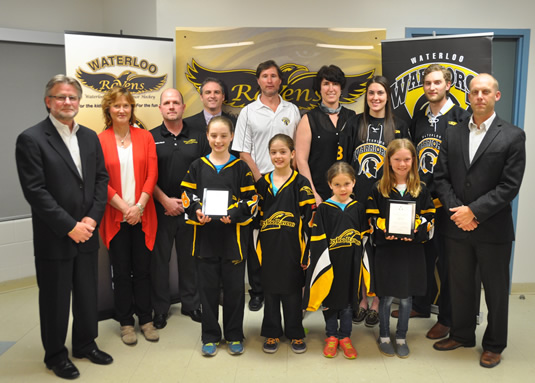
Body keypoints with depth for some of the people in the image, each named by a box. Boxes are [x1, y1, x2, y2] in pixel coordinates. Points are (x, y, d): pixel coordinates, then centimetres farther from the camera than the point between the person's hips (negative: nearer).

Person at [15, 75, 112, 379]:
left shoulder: (90, 137, 8)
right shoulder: (31, 139, -10)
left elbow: (101, 179, 7)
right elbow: (35, 191, -15)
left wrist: (92, 219, -6)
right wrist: (70, 227, -17)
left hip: (87, 233, 5)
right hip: (54, 238, -5)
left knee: (88, 294, 17)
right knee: (56, 299, 10)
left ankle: (86, 344, 36)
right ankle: (56, 354, 29)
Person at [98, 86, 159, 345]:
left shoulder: (145, 137, 5)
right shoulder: (100, 140, -1)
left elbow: (152, 175, 0)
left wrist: (139, 206, -10)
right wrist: (124, 207, -12)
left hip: (142, 215, 1)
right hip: (115, 216, -1)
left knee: (143, 269, 8)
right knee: (121, 272, 7)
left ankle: (146, 319, 23)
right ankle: (126, 323, 22)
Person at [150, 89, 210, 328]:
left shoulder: (198, 137, 6)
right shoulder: (151, 137, 2)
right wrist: (165, 200, -10)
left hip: (190, 209, 1)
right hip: (161, 208, -1)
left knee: (189, 257, 11)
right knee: (159, 258, 6)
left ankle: (191, 304, 26)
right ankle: (160, 309, 20)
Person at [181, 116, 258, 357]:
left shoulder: (241, 168, 2)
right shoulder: (197, 167, 7)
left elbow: (252, 200, -1)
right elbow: (187, 197, 6)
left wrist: (234, 214, -18)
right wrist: (196, 212, -14)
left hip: (233, 237, -1)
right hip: (205, 237, 1)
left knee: (234, 288, 7)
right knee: (208, 287, 9)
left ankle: (234, 336, 23)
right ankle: (210, 336, 24)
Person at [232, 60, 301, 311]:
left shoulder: (292, 111, 11)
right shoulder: (248, 112, 5)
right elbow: (243, 151, 1)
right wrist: (260, 179, -8)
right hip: (257, 182, -1)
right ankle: (257, 291, 16)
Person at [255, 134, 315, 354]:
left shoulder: (301, 184, -3)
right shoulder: (263, 183, 8)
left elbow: (308, 219, -6)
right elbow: (257, 215, 12)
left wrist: (307, 252, -10)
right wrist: (256, 247, 7)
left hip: (292, 247, -3)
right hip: (268, 247, 3)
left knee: (292, 291, 8)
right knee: (270, 290, 11)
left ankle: (295, 334, 24)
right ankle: (272, 333, 26)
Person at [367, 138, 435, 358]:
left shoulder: (421, 189, 3)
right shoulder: (378, 189, -1)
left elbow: (429, 218, 2)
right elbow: (372, 218, -1)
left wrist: (415, 231, -16)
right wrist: (384, 231, -19)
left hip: (412, 251, 2)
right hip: (386, 250, -1)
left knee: (406, 298, 12)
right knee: (386, 297, 8)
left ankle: (401, 338, 28)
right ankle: (384, 337, 27)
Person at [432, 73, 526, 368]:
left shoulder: (513, 136, -5)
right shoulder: (452, 135, 6)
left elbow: (509, 186, -11)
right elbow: (441, 178, 3)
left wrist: (474, 211, -16)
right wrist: (457, 211, -10)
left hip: (493, 228, -3)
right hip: (457, 226, 3)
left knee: (495, 289, 11)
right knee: (460, 286, 16)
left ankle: (494, 345, 29)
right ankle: (462, 335, 35)